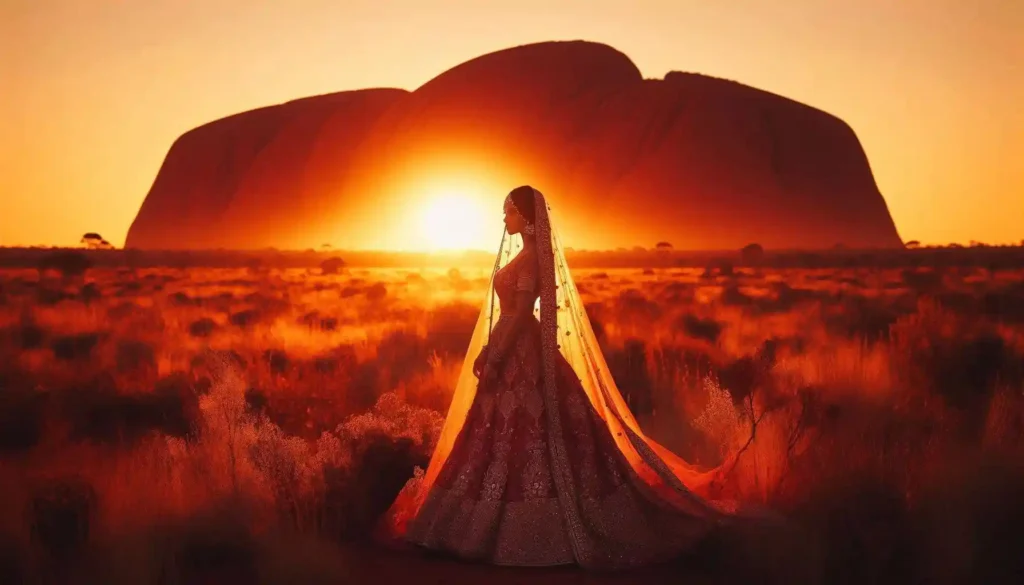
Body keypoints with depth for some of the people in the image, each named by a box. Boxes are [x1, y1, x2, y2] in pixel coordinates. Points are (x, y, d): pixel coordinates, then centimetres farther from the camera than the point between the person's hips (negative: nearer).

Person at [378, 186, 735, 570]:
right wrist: (488, 350, 18)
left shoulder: (532, 254, -14)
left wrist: (494, 358, -20)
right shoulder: (526, 253, 16)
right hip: (514, 351, 10)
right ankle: (518, 528, 21)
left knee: (527, 435, -6)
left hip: (523, 354, -10)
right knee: (508, 439, 13)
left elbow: (521, 311, -20)